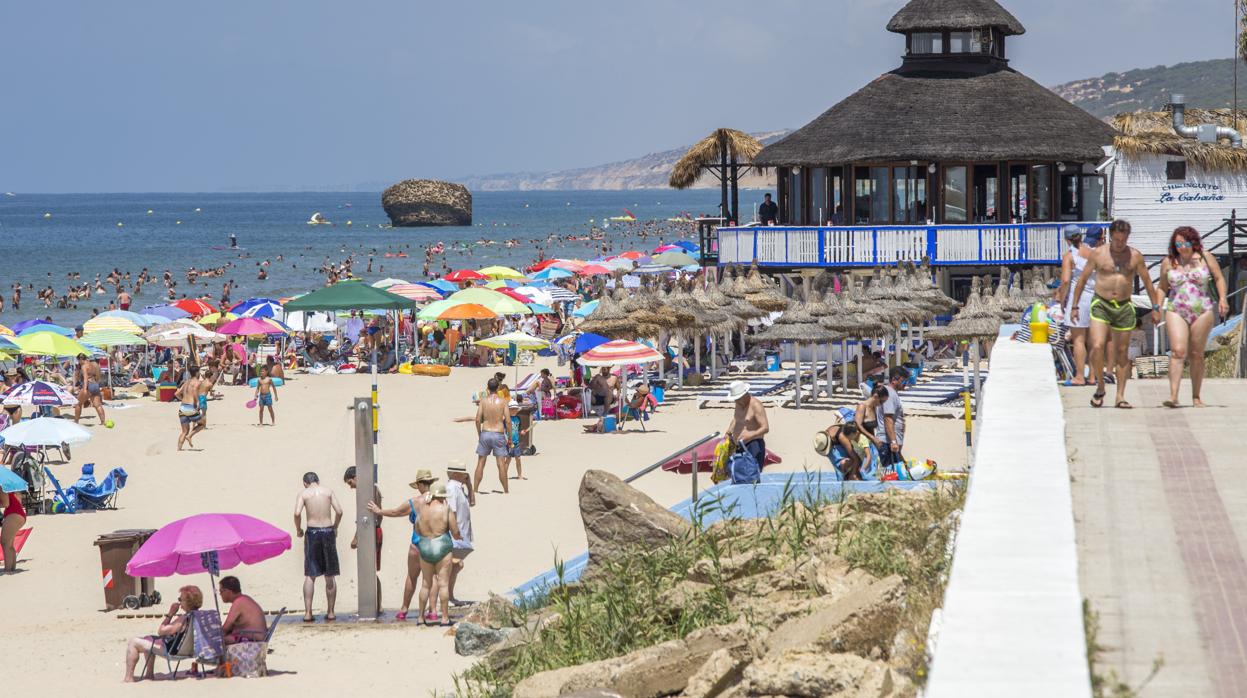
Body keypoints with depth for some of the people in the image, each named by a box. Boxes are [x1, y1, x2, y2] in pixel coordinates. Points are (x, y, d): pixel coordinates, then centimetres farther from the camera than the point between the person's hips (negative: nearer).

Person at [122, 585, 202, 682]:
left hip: (170, 650, -10)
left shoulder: (184, 619, -30)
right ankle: (149, 673, 31)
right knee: (148, 638, 33)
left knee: (133, 642, -3)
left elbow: (161, 631, -24)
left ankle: (129, 678, 1)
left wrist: (170, 614, -17)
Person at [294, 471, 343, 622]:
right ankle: (331, 612, 13)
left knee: (310, 576, 3)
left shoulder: (303, 493, 1)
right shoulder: (328, 491, 5)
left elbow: (297, 512, -12)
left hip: (312, 532, -1)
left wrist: (298, 529, 4)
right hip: (328, 531, 1)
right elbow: (339, 511, -2)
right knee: (330, 576, 10)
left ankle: (307, 613, -2)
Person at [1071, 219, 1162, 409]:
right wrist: (1074, 306, 6)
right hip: (1101, 305, -2)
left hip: (1124, 307, 2)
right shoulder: (1098, 254, -1)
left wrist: (1155, 307, 11)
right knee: (1097, 346, -18)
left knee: (1122, 352, 5)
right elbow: (1083, 279, 7)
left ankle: (1120, 397, 11)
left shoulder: (1135, 256, 2)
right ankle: (1100, 388, 2)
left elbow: (1147, 281, 12)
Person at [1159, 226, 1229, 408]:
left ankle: (1196, 397, 15)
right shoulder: (1168, 263, 7)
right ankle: (1173, 396, -23)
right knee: (1178, 351, -16)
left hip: (1202, 312, 0)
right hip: (1176, 312, 0)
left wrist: (1222, 299, -4)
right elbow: (1162, 289, 16)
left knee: (1196, 355, 5)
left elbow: (1219, 278, 10)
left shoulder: (1205, 258, 4)